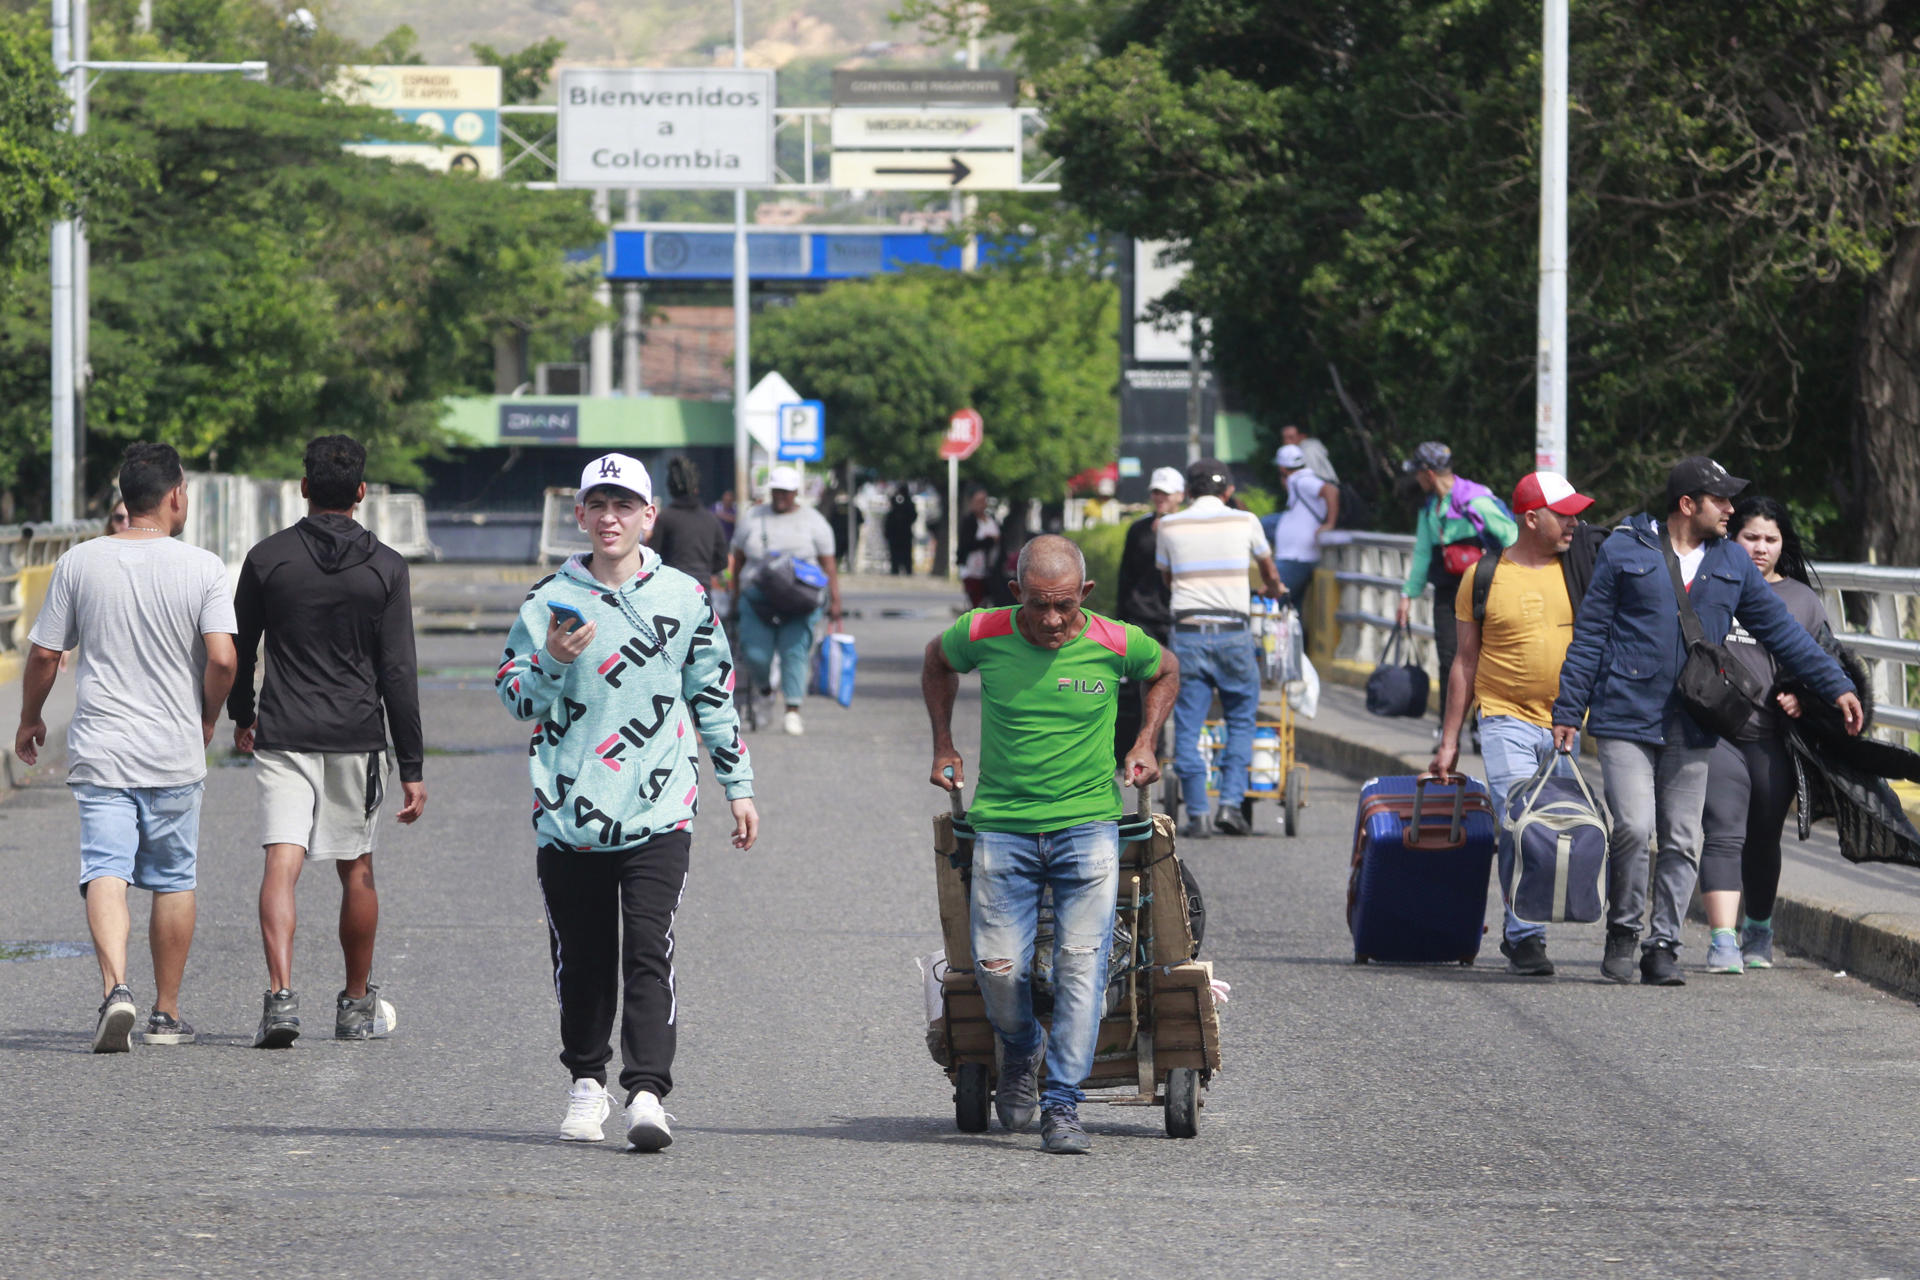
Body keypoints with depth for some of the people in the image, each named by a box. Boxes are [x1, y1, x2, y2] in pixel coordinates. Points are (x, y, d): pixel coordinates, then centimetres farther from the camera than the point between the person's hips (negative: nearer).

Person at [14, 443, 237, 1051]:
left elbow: (43, 654, 4)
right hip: (175, 752, 0)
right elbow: (222, 659, -13)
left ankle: (116, 986, -28)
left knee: (106, 870, -5)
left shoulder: (79, 563, 0)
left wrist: (30, 721, 20)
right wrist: (207, 720, 6)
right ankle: (167, 1013, 17)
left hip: (99, 750, 0)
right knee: (173, 880, 12)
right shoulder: (202, 568, -6)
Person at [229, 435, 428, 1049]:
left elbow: (238, 651, 8)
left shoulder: (267, 558, -1)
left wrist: (241, 717, 27)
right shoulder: (385, 566, -3)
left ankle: (281, 995, -25)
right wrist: (413, 767, -2)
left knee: (281, 864, -7)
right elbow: (399, 673, -5)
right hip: (358, 736, 1)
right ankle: (358, 1007, 25)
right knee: (356, 870, 14)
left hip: (282, 735, -1)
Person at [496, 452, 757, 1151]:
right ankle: (587, 1082, 24)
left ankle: (647, 1094, -18)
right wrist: (553, 662, -17)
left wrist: (738, 785, 15)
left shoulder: (684, 597, 8)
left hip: (657, 811, -1)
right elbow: (513, 697, 3)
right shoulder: (551, 600, 5)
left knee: (649, 952, -13)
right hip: (570, 808, 1)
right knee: (582, 956, 7)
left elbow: (714, 696, 16)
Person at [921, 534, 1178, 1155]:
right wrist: (944, 747, 16)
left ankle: (1062, 1105, -6)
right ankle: (1021, 1051, 26)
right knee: (998, 966, -7)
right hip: (1002, 825, 1)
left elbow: (1165, 670, 18)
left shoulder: (1116, 644, -7)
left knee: (1081, 965, -11)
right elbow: (936, 660, 18)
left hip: (1088, 827, 0)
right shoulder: (983, 634, -6)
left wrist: (1145, 744, 9)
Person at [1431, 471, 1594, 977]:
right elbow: (1466, 661, 8)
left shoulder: (1580, 571, 6)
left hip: (1567, 724, 2)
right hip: (1507, 720, -2)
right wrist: (1449, 740, 7)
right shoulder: (1484, 578, 2)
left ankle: (1518, 934, 17)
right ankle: (1525, 937, -11)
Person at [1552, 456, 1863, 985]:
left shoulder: (1732, 563, 11)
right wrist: (1568, 711, 0)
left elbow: (1781, 630, 15)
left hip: (1691, 730, 4)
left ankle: (1663, 946, 12)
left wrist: (1834, 685, 9)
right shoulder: (1623, 552, 0)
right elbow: (1588, 634, 3)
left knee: (1681, 841, 3)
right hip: (1626, 718, -4)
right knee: (1634, 828, -15)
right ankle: (1622, 931, 5)